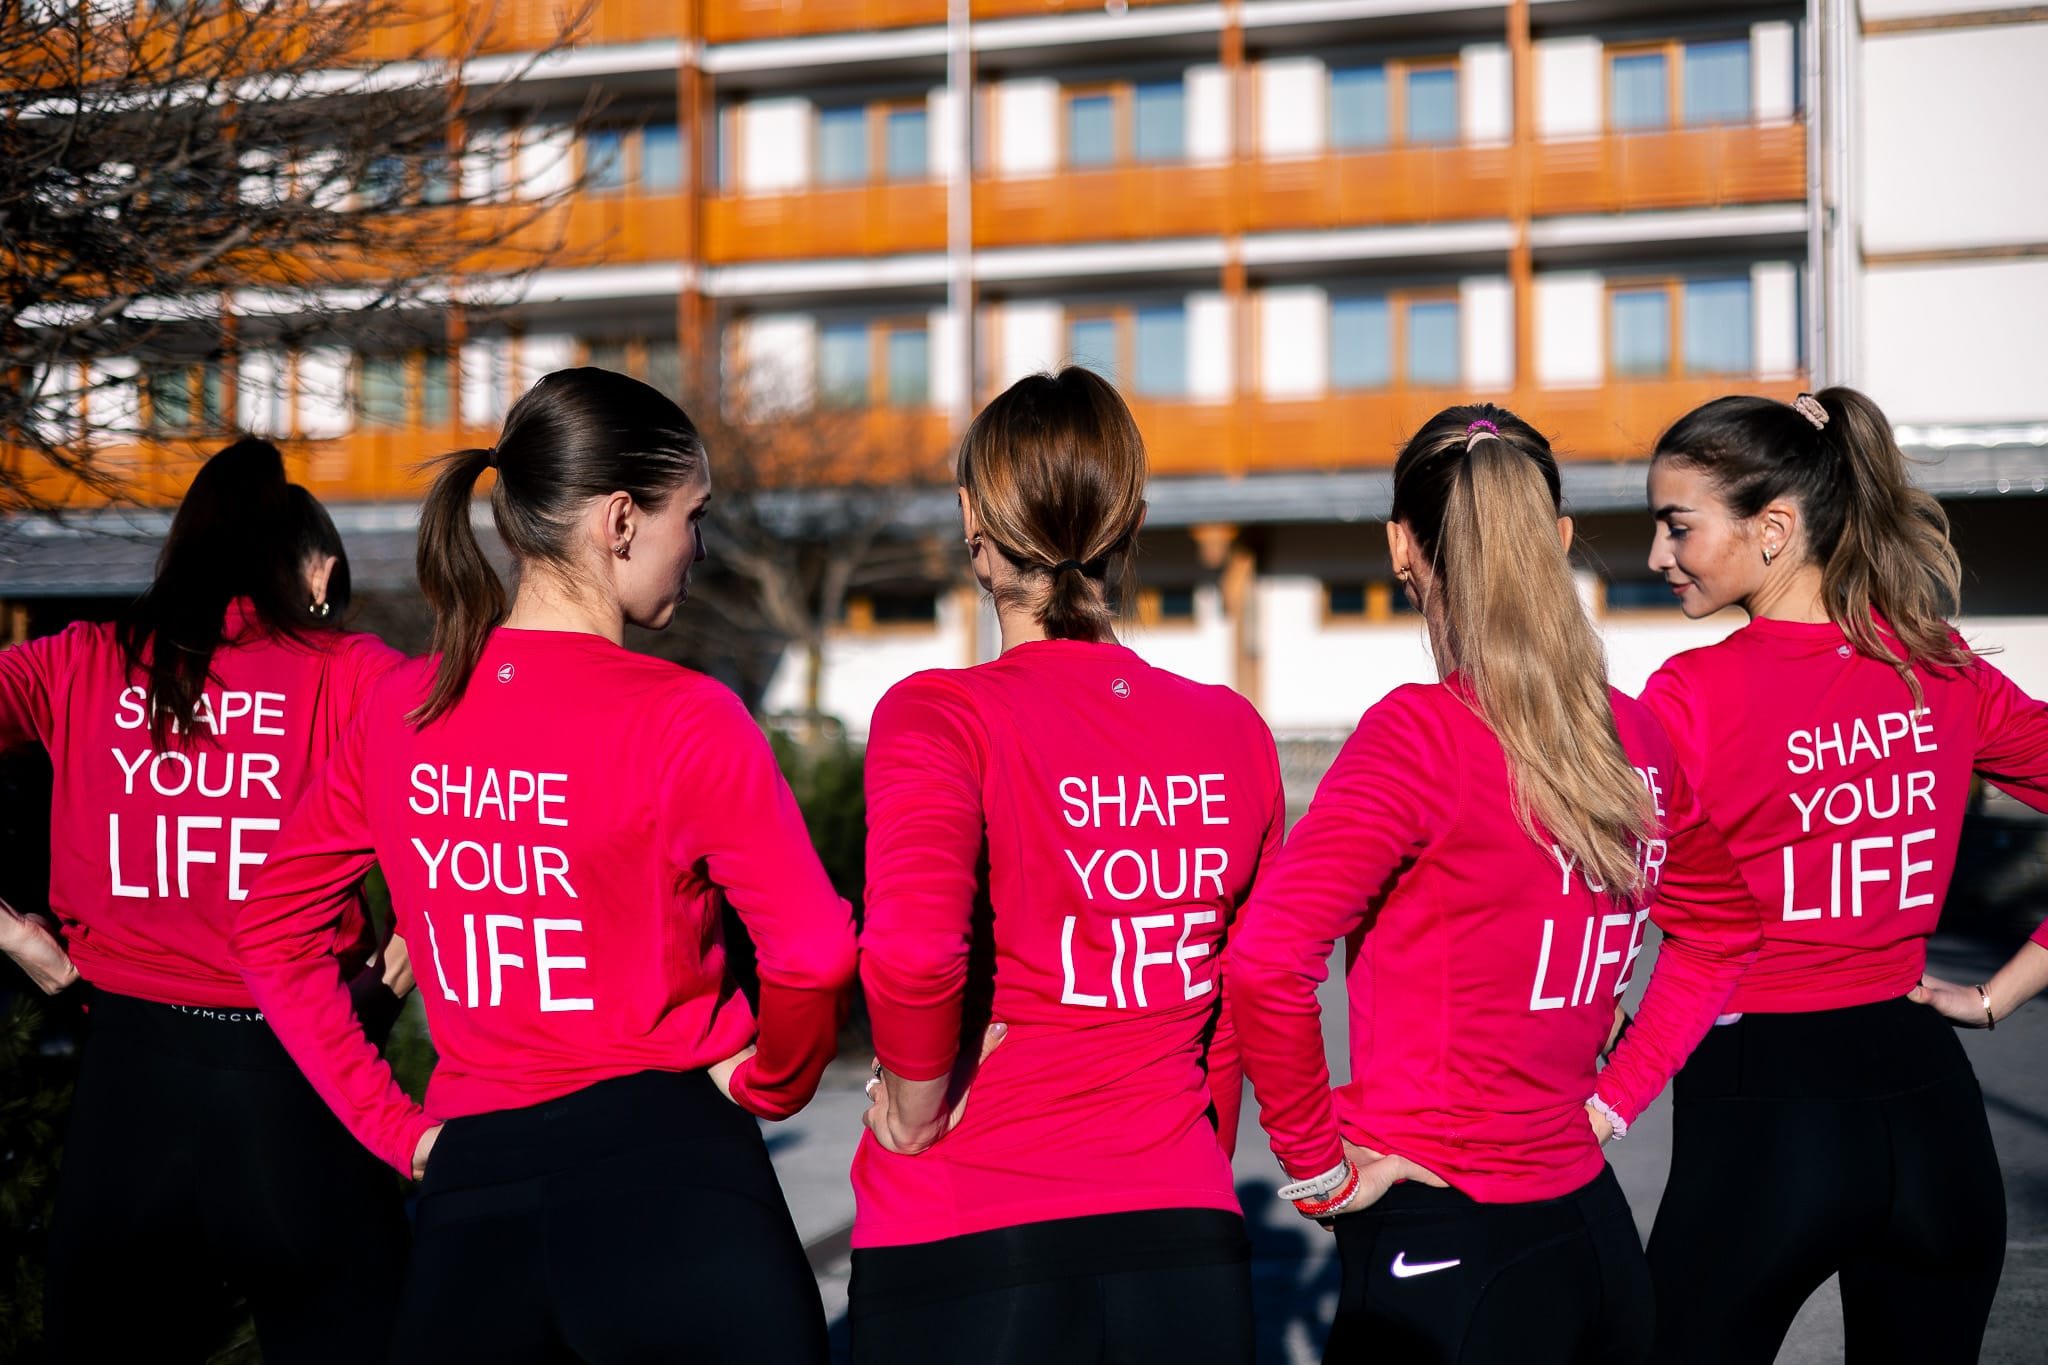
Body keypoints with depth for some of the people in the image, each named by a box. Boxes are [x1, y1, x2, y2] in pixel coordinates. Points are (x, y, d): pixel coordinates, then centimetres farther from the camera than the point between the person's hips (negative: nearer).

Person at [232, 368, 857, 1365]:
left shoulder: (401, 706, 4)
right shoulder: (682, 719, -12)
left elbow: (269, 929, 11)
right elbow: (813, 953, -18)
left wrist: (391, 1123, 11)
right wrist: (770, 1085, 1)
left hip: (469, 1183, 5)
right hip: (668, 1169, -5)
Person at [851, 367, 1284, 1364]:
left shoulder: (940, 717, -11)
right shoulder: (1233, 733, 2)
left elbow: (909, 949, -28)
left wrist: (916, 1108, -10)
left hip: (963, 1249, -3)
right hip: (1186, 1250, 3)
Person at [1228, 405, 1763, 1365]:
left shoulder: (1423, 731, -16)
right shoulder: (1635, 736, 4)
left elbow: (1265, 962, -24)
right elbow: (1724, 930, 20)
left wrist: (1317, 1162, -12)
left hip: (1441, 1253, -6)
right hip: (1594, 1227, 7)